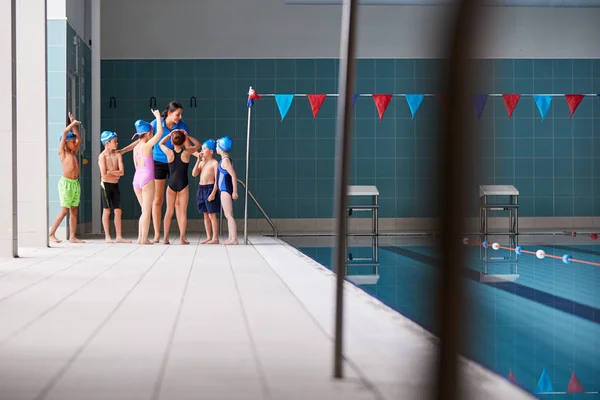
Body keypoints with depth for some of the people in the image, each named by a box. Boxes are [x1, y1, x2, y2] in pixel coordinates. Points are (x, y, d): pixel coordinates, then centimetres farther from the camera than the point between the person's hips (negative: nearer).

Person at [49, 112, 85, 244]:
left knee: (74, 211, 5)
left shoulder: (74, 153, 15)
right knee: (64, 211, -7)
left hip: (76, 183, 7)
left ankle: (72, 237, 6)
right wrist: (73, 123, 0)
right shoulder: (62, 152, -3)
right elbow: (65, 133, -9)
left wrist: (74, 124, 20)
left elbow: (79, 139, 23)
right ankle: (51, 234, 0)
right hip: (66, 183, -7)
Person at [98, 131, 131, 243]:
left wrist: (110, 172, -16)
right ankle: (107, 236, 7)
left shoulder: (118, 155, 3)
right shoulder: (102, 156, -10)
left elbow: (122, 172, -7)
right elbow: (104, 175, -17)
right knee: (107, 210, 1)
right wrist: (116, 174, -7)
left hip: (115, 185, 5)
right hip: (106, 185, -5)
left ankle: (119, 236, 8)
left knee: (118, 211, 4)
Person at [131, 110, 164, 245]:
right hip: (147, 179, -7)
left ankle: (140, 237, 13)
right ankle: (144, 238, -4)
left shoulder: (136, 147, 11)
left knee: (144, 211, 15)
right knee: (147, 211, -2)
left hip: (136, 179, 7)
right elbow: (160, 132, -12)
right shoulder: (147, 145, -8)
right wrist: (158, 116, -2)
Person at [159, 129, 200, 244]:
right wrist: (187, 136, 2)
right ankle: (182, 238, -2)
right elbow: (198, 144, 9)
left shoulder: (169, 152, -5)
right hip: (183, 184, -2)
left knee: (169, 211, 9)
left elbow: (161, 143, 16)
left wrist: (170, 134, 9)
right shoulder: (186, 153, -9)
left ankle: (166, 238, 8)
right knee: (183, 211, 2)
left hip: (171, 184, 2)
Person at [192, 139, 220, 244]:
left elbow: (217, 179, -11)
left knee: (212, 215, -6)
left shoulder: (214, 163, -7)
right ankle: (209, 237, 16)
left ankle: (215, 238, -3)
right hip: (201, 189, 7)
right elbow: (194, 174, 4)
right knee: (205, 215, 10)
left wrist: (214, 192, -18)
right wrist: (198, 161, 0)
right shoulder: (202, 162, 14)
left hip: (210, 188, -7)